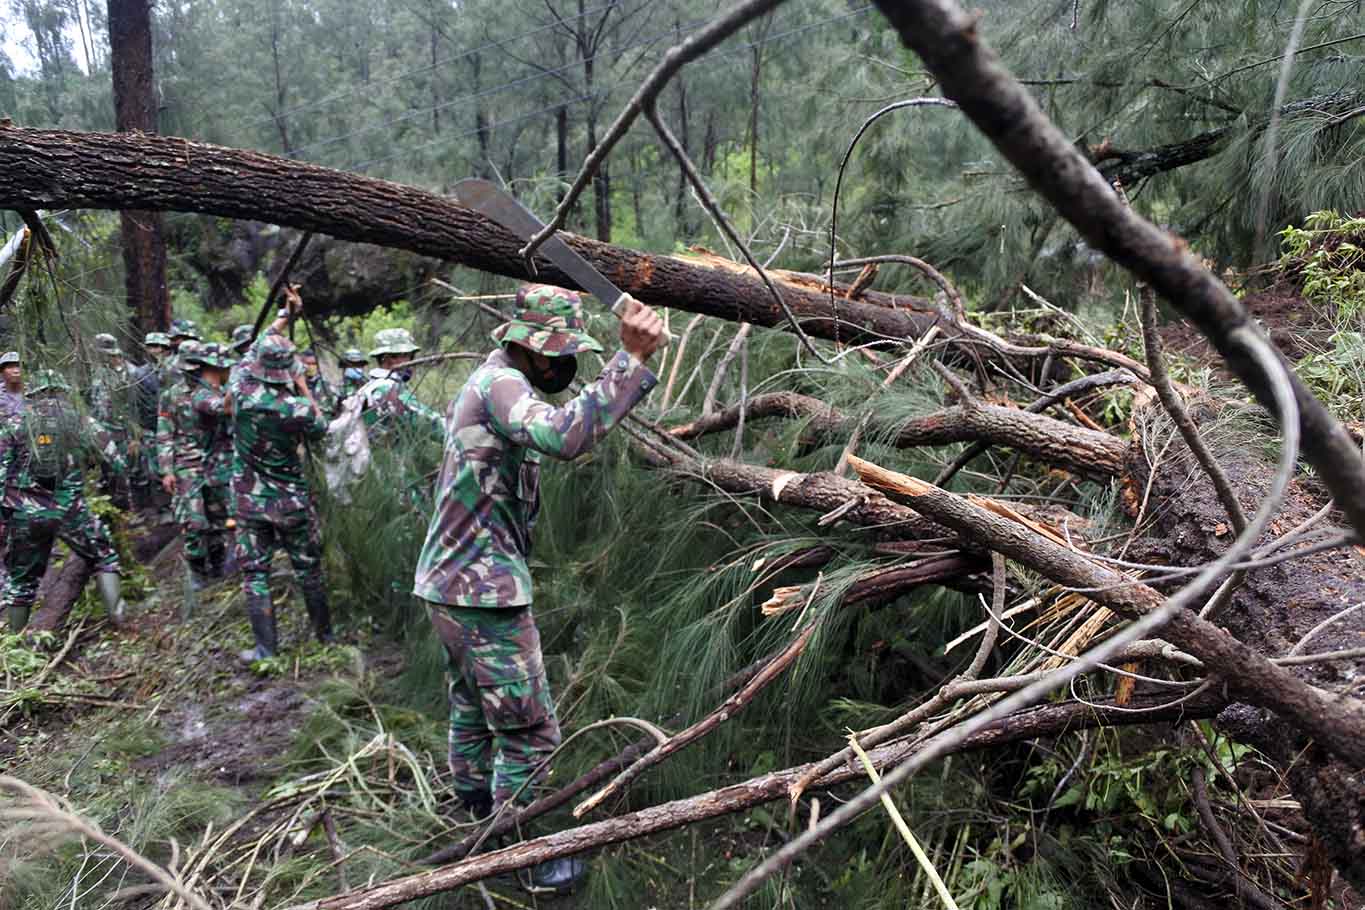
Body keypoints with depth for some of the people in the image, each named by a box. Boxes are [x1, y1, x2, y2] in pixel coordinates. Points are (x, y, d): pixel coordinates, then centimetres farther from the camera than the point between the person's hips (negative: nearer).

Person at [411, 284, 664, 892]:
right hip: (485, 591, -11)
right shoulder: (499, 382, -18)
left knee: (473, 713, 24)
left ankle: (477, 821, 41)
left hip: (453, 583, 11)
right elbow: (563, 437, -38)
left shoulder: (490, 382, 15)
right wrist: (631, 359, -40)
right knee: (529, 730, 0)